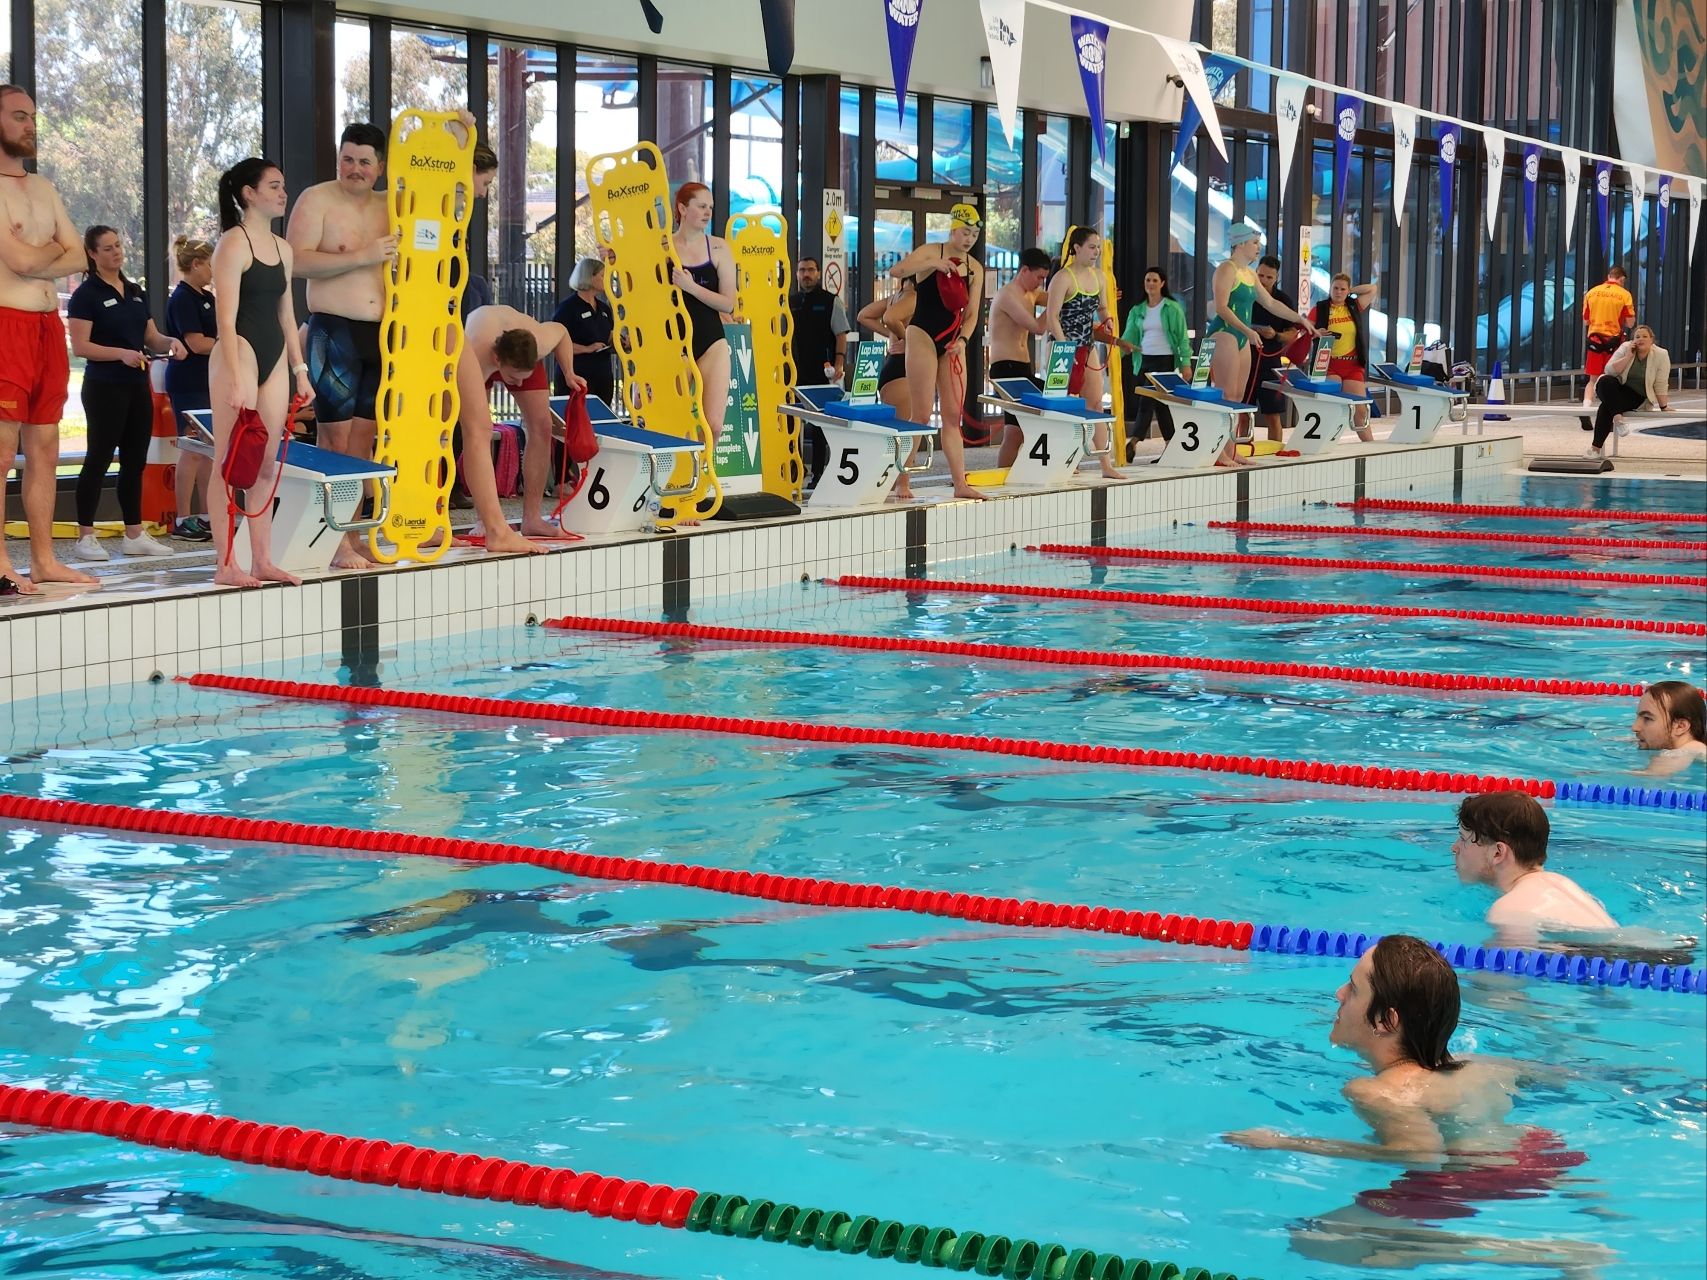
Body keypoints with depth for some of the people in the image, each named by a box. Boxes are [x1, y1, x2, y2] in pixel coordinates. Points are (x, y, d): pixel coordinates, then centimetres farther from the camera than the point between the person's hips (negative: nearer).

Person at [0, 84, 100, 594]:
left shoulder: (43, 189, 18)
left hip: (48, 324, 8)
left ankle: (44, 560, 13)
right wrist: (53, 247, 3)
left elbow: (78, 259, 10)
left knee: (44, 450, 9)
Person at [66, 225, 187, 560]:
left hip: (137, 386, 7)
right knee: (99, 458, -4)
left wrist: (170, 343, -3)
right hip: (104, 388, -7)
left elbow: (151, 337, 18)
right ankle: (85, 535, 2)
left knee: (135, 460, 9)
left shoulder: (136, 292, 14)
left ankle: (134, 534, 15)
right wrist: (122, 353, -25)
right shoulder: (86, 294, -7)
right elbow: (80, 346, -13)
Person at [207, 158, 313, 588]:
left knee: (266, 465, 8)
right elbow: (226, 317, -14)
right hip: (240, 353, -8)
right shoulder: (234, 244, -8)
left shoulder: (282, 249, 16)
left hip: (275, 358, 8)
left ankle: (262, 560, 13)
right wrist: (235, 377, -20)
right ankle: (226, 564, -5)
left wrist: (299, 368, 16)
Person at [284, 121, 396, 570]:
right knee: (336, 439, -6)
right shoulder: (316, 200, -2)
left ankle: (355, 536, 11)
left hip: (381, 332, 6)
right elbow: (298, 261, -14)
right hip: (335, 331, -6)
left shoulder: (389, 207, 16)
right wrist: (362, 257, -19)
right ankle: (337, 542, -6)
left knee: (364, 439, 7)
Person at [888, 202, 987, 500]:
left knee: (954, 416, 4)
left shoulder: (975, 268, 9)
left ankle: (960, 483, 4)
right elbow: (895, 271, -22)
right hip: (923, 336, -6)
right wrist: (934, 263, -29)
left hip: (953, 342, 6)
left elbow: (972, 313, 8)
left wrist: (962, 339, -10)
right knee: (922, 416, -8)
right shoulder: (931, 252, -6)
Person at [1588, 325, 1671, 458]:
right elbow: (1609, 371, -15)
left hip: (1637, 397, -2)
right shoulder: (1625, 348, -7)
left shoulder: (1661, 355, -11)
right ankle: (1617, 418, -35)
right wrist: (1628, 357, -20)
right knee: (1605, 381, -34)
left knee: (1606, 407, -30)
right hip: (1616, 390, 2)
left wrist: (1664, 407, -11)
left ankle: (1597, 447, -26)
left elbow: (1661, 384, -9)